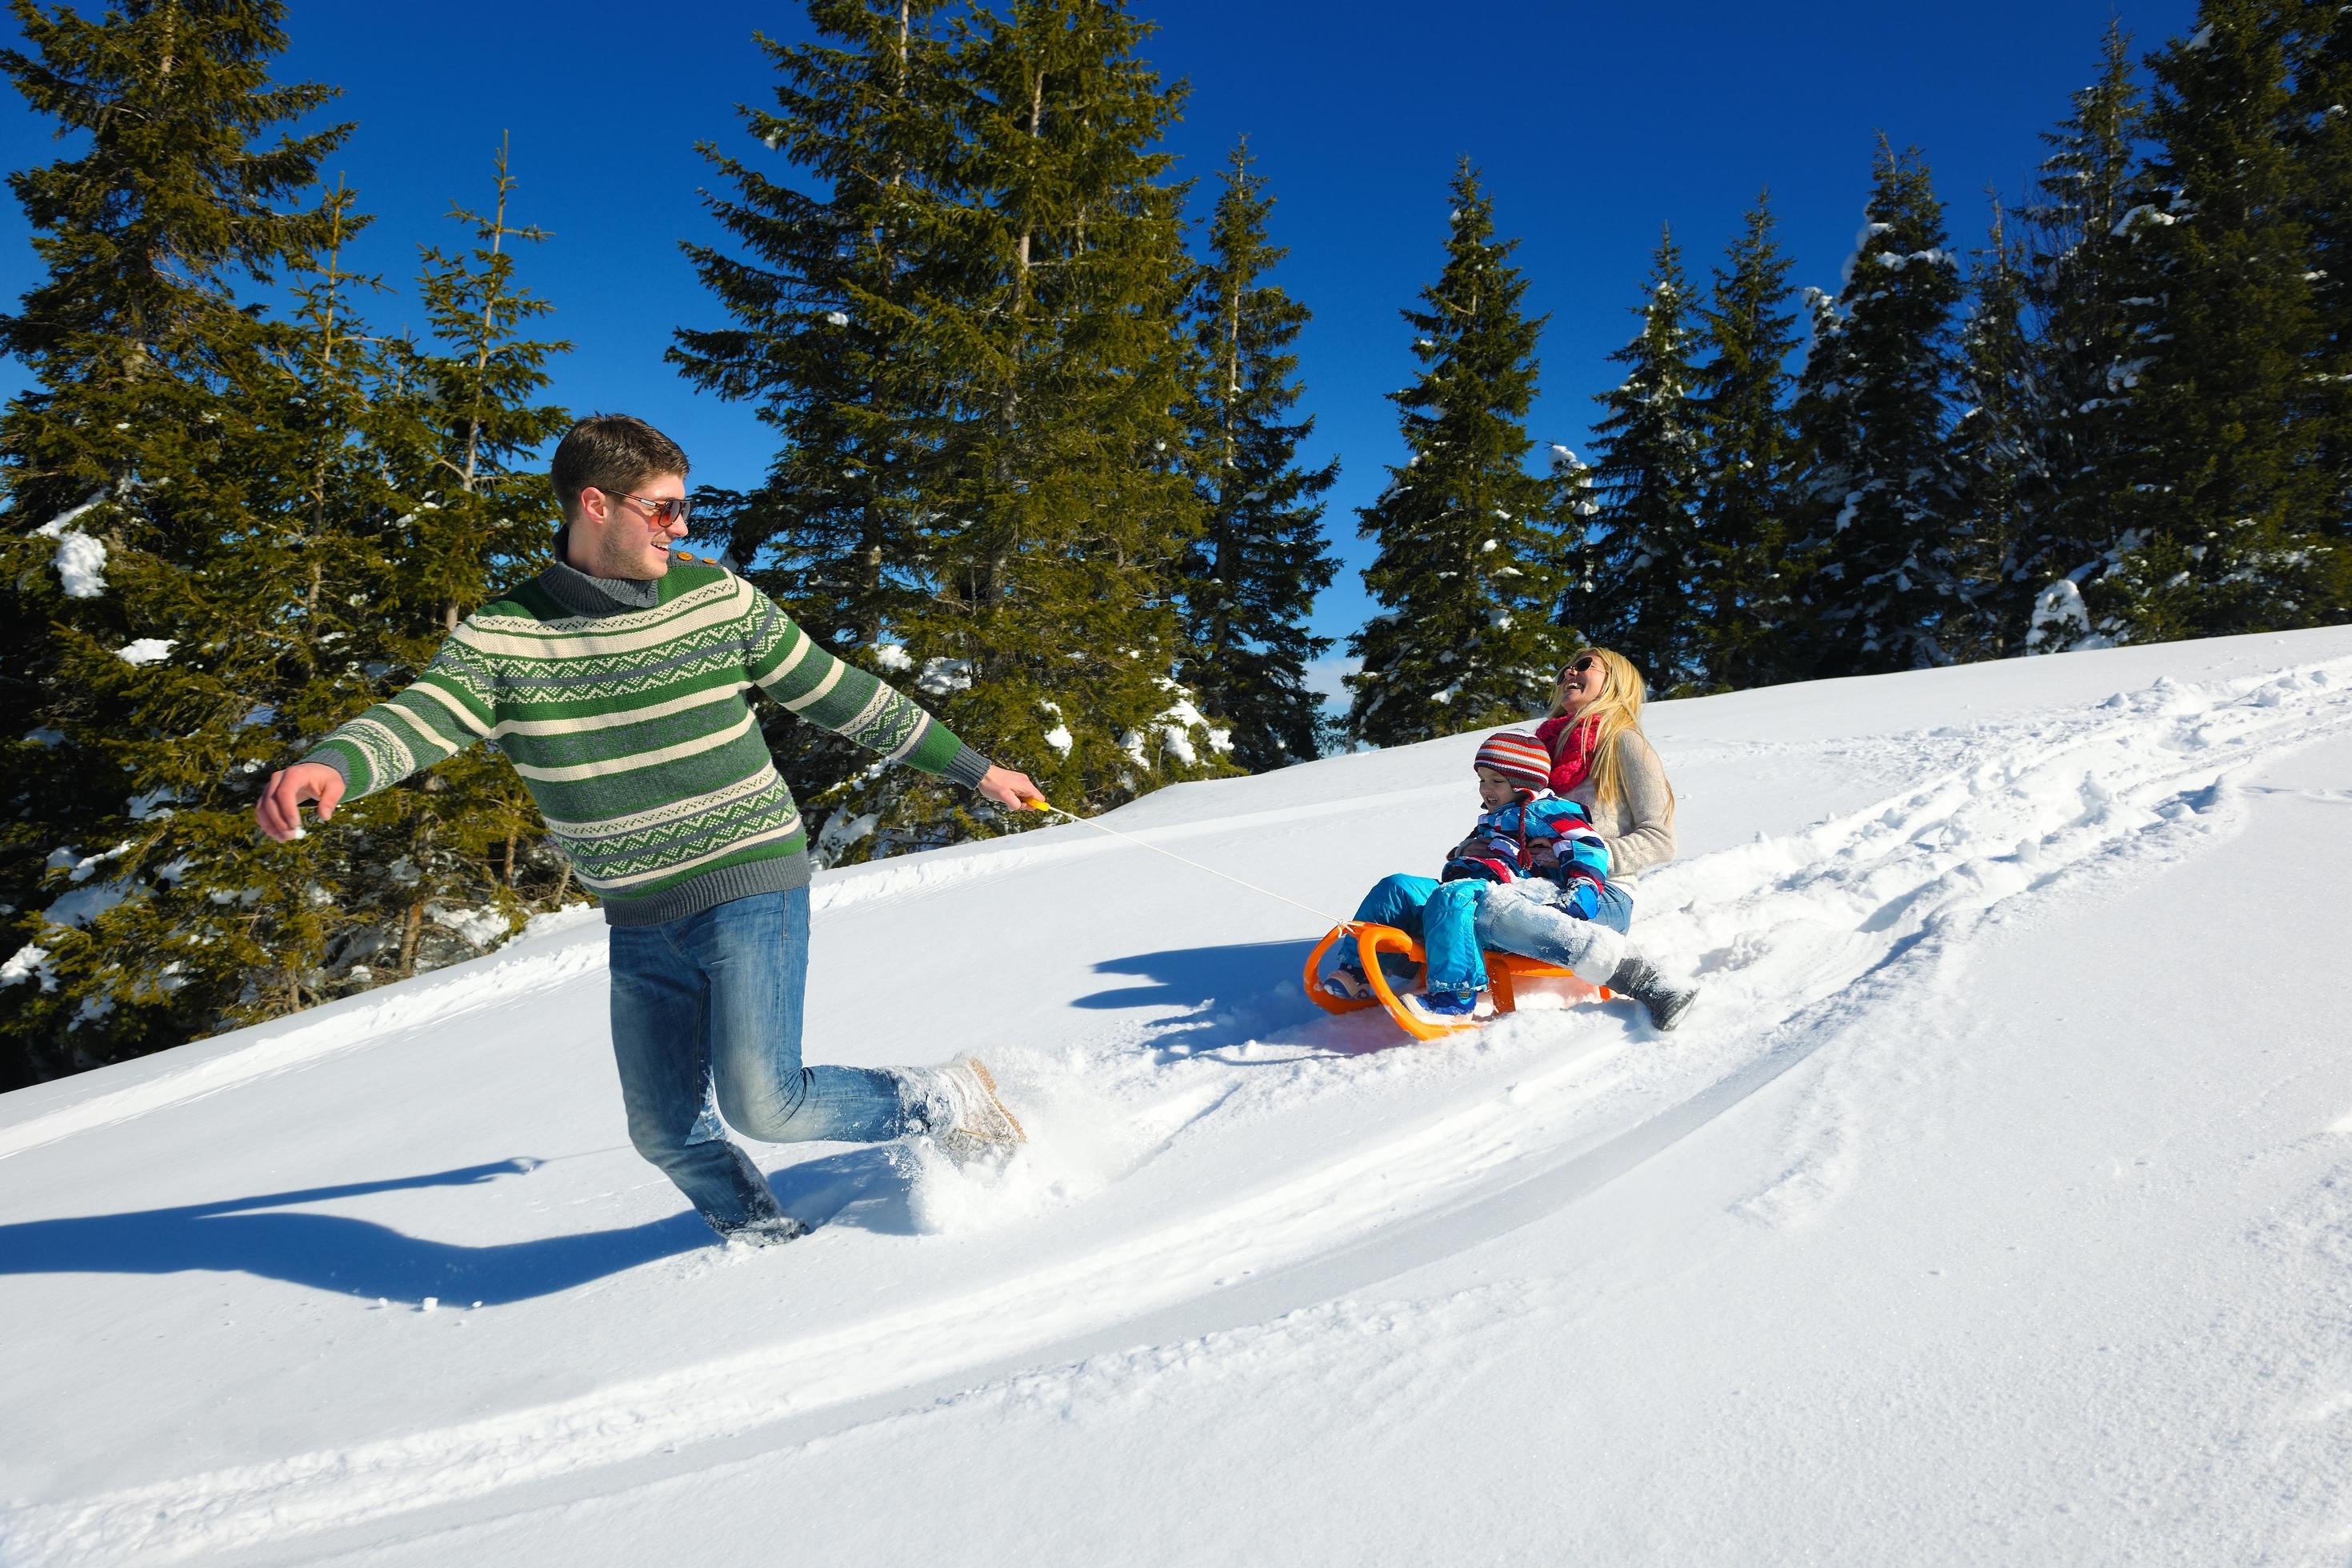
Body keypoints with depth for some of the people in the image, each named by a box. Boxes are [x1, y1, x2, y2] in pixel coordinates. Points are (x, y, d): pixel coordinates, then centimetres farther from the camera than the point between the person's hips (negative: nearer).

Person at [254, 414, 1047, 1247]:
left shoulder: (718, 598, -3)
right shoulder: (500, 637, -3)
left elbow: (838, 692, 4)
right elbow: (422, 716, -18)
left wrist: (971, 767, 10)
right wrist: (329, 765, -43)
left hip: (750, 885, -3)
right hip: (640, 925, 4)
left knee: (763, 1103, -14)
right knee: (667, 1133, 9)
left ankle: (946, 1099, 9)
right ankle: (772, 1243, 34)